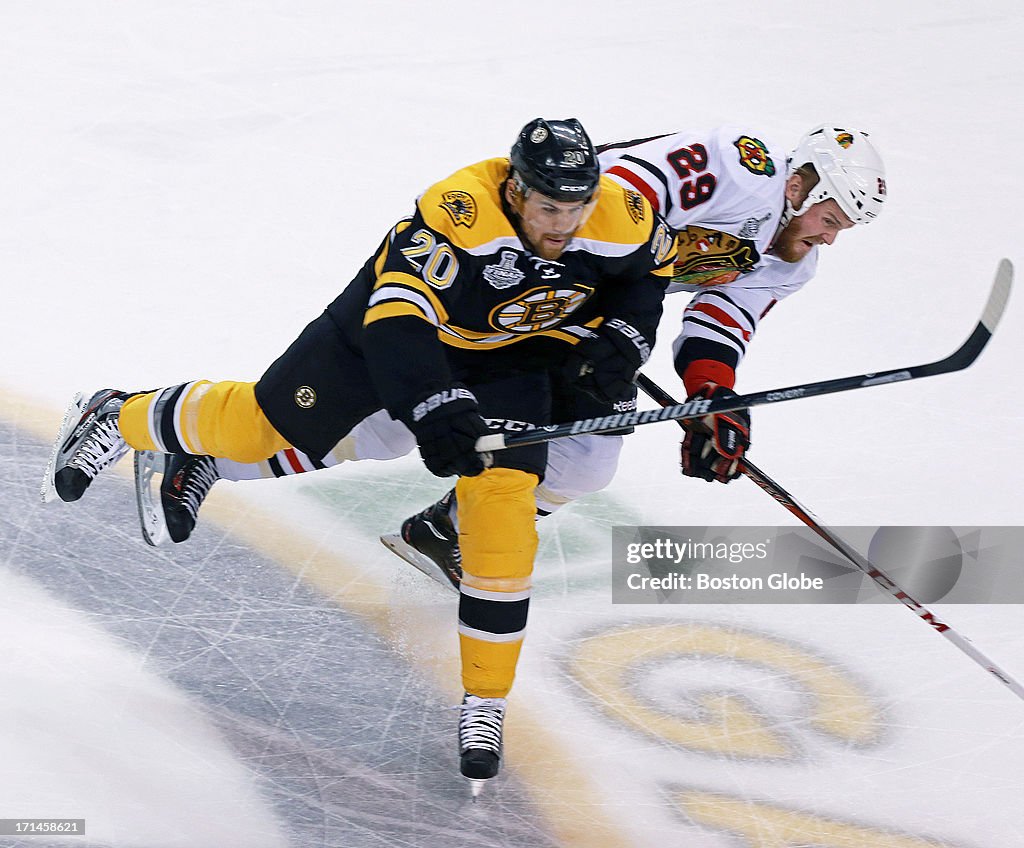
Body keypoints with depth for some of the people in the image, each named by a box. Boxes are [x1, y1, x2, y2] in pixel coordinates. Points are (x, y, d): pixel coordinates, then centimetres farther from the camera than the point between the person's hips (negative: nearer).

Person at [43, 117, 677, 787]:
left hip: (515, 353, 2)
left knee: (502, 495, -16)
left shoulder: (624, 216, -24)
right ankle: (117, 420, 40)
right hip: (398, 312, -2)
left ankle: (486, 704, -3)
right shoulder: (455, 213, -40)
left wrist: (617, 343, -14)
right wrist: (433, 408, -59)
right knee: (260, 426, 9)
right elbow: (396, 320, -46)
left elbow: (645, 273, 1)